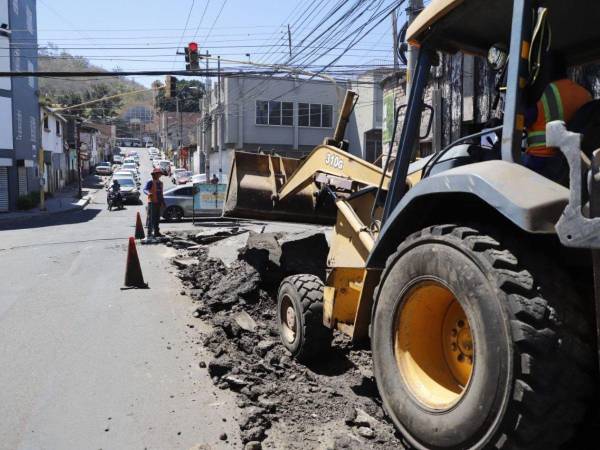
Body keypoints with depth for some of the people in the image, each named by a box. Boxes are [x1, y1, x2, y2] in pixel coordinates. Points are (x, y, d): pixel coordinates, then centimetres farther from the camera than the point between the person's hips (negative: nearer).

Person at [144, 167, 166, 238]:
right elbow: (145, 189, -18)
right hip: (152, 202, -8)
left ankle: (156, 232, 20)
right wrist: (148, 193, -39)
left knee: (157, 218, 12)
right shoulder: (150, 182, -6)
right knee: (151, 218, -9)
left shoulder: (160, 183, 18)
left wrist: (163, 202, 24)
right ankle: (149, 233, -9)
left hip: (158, 202, 8)